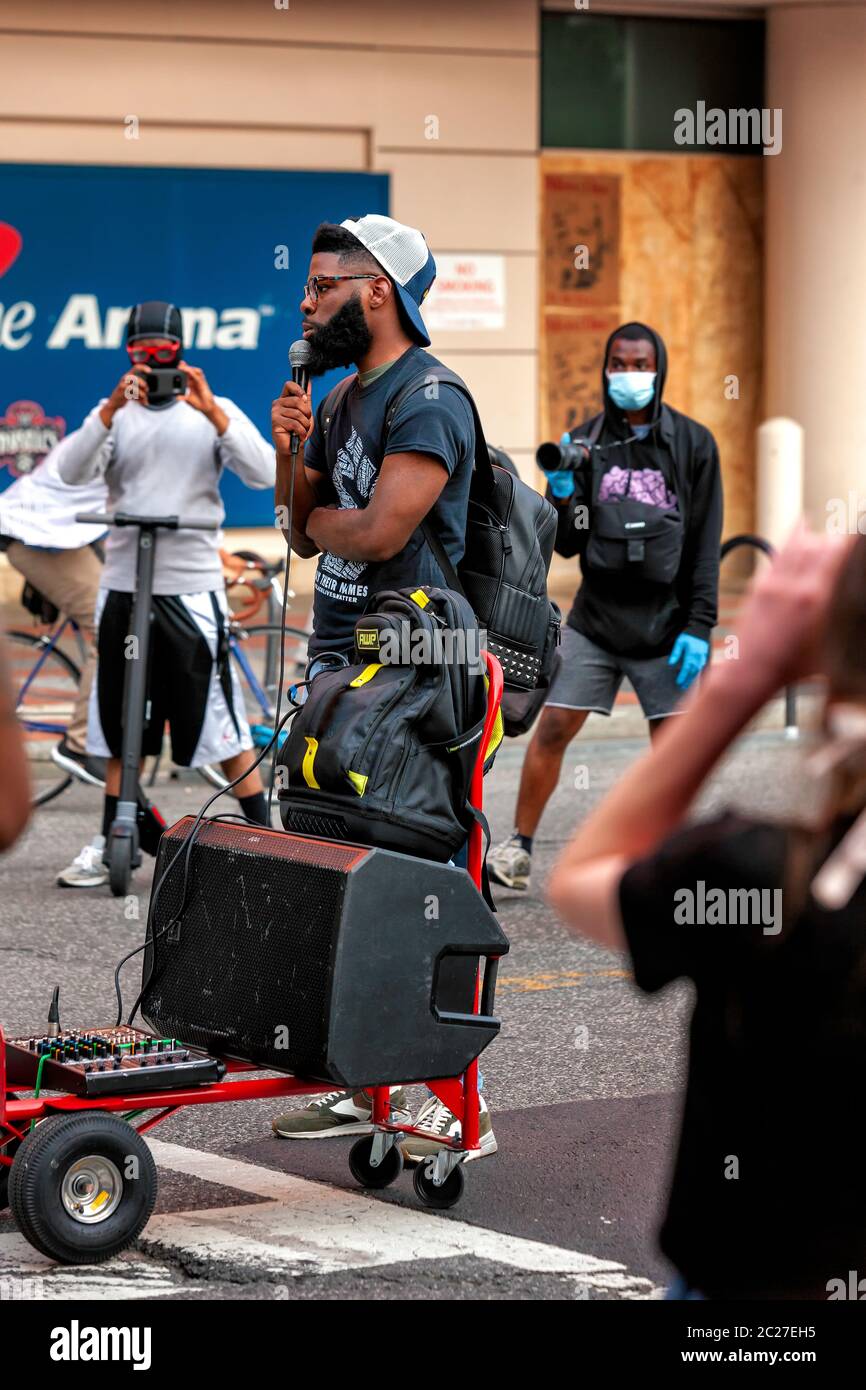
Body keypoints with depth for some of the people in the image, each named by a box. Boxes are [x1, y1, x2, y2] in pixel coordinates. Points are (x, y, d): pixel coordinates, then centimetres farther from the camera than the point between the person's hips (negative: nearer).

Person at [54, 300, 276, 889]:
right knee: (118, 725, 8)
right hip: (124, 586, 3)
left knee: (220, 719, -2)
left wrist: (212, 411, -22)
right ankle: (114, 842, 17)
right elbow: (72, 473, -9)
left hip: (192, 590, -3)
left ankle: (264, 839, 5)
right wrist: (111, 409, -22)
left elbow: (265, 473, -12)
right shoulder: (116, 414, 8)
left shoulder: (215, 412, 3)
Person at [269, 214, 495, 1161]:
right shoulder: (345, 398, 17)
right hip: (339, 661, 10)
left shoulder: (427, 399, -13)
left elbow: (379, 530, -23)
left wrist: (321, 520, -2)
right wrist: (290, 453, 1)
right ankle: (364, 1081, 20)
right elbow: (302, 530, 18)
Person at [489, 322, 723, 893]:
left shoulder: (693, 444, 0)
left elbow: (705, 545, -1)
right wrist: (563, 494, -15)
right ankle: (518, 851, 7)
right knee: (552, 729, -3)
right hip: (596, 620, 2)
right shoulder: (586, 441, 4)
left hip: (666, 624, -1)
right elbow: (567, 545, 4)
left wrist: (699, 627, -8)